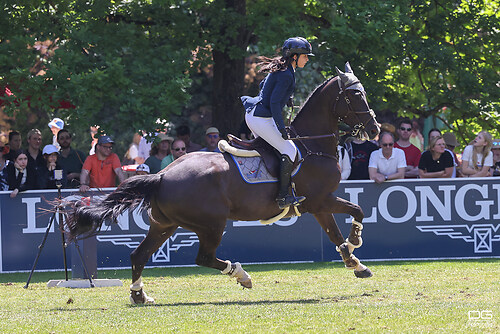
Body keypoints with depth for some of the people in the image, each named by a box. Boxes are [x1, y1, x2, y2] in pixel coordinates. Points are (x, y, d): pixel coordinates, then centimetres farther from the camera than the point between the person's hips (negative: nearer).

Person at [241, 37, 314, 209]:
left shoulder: (278, 69, 13)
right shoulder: (286, 75, -18)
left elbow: (263, 86, 28)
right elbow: (274, 103, -22)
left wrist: (284, 97, 22)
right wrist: (281, 127, -20)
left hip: (252, 115, 11)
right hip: (262, 119, -11)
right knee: (289, 149, -9)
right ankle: (283, 196, -14)